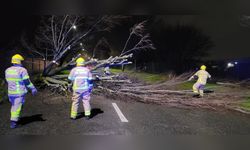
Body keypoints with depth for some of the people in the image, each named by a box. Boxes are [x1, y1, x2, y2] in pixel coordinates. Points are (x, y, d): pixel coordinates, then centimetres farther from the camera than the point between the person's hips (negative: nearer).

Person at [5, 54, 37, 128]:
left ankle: (14, 118, 31)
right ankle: (13, 122, 0)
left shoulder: (7, 70, 6)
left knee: (14, 105, 22)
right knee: (17, 107, 0)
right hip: (20, 92, -6)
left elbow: (8, 81, 15)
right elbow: (27, 82, -13)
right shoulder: (22, 70, -13)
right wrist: (33, 88, -4)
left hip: (10, 92, 6)